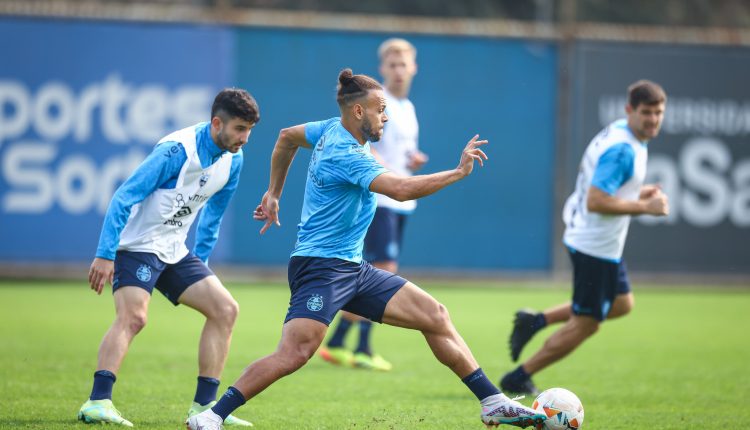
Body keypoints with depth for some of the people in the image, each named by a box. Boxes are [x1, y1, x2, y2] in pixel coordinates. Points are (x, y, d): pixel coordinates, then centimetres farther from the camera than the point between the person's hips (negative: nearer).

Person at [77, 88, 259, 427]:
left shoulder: (232, 160, 2)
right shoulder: (177, 150, -22)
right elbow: (124, 197, -23)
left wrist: (200, 260, 20)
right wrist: (104, 255, -27)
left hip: (175, 252, 8)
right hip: (137, 245, -8)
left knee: (225, 309, 1)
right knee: (132, 316, -27)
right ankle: (97, 403, -31)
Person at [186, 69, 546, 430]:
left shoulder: (333, 129, 9)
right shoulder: (346, 155, -19)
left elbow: (287, 137, 27)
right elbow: (401, 189, -30)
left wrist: (273, 193, 34)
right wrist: (459, 172, -23)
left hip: (352, 269, 10)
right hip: (320, 267, -10)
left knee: (435, 316, 5)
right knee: (293, 354, -25)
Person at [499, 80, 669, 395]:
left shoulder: (618, 133, 7)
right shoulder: (622, 150, -25)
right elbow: (595, 202, -29)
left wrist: (637, 194, 7)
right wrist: (645, 207, -23)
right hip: (596, 247, -10)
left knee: (621, 304, 23)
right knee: (584, 324, 1)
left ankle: (535, 321, 21)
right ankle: (518, 379, 11)